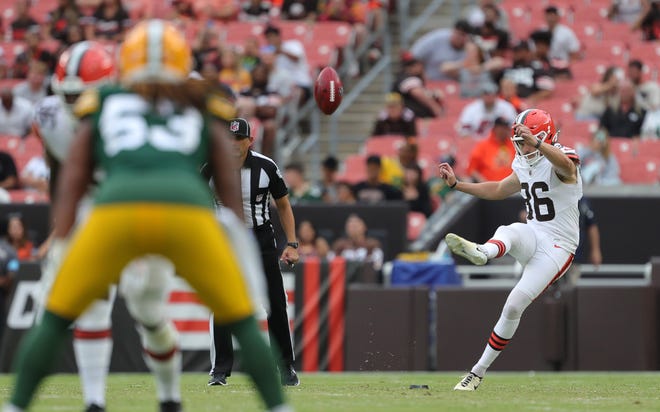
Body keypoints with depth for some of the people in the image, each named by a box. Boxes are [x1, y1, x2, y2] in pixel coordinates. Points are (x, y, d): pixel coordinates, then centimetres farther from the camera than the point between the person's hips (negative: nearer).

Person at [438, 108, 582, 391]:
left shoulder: (560, 159, -12)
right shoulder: (524, 166, 13)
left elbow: (567, 167, -39)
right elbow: (497, 191, 30)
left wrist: (536, 142, -56)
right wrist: (456, 184, 21)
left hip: (557, 248, -7)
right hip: (533, 237, 7)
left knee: (514, 306, -13)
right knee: (508, 232, -30)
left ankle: (479, 371, -6)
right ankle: (481, 252, -67)